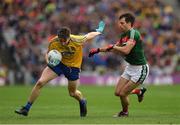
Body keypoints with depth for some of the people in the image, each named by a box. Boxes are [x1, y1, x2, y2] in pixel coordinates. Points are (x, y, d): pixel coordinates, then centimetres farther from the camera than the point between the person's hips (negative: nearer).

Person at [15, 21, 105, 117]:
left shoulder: (77, 41, -30)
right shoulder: (53, 42, -23)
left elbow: (89, 36, -10)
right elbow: (48, 53, -4)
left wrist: (99, 31, 9)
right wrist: (48, 61, -27)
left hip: (73, 66, -1)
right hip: (58, 63, 1)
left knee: (72, 93, 12)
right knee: (40, 83, -14)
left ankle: (82, 102, 51)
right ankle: (26, 108, -4)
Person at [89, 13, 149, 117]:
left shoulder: (134, 34, -22)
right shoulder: (124, 35, 6)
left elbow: (126, 50, -34)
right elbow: (114, 48, 21)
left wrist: (113, 46, -20)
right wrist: (98, 50, 12)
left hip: (140, 69, -9)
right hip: (130, 67, 9)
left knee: (123, 94, -6)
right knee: (117, 92, 7)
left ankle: (125, 112, 23)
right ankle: (140, 92, 29)